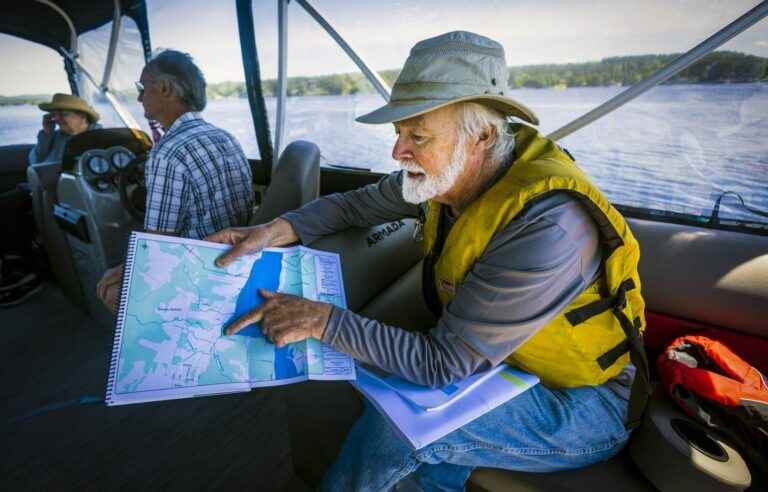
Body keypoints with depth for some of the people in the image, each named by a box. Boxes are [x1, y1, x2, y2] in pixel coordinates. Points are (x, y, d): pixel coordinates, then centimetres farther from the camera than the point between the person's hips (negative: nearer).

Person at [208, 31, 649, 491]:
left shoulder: (547, 224, -34)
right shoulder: (449, 172, -10)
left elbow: (444, 363, -32)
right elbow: (354, 204, 2)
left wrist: (324, 320, -30)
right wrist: (275, 230, -13)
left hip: (586, 405, -6)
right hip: (504, 365, 6)